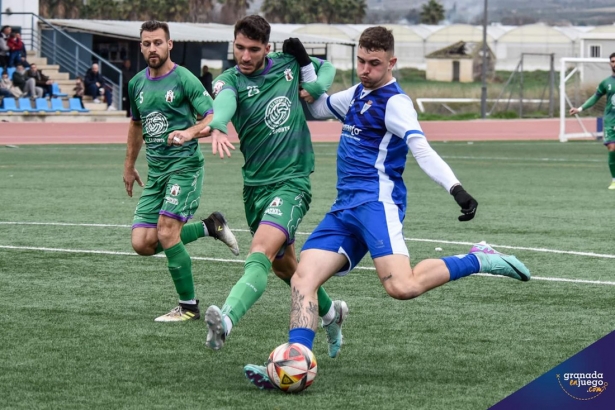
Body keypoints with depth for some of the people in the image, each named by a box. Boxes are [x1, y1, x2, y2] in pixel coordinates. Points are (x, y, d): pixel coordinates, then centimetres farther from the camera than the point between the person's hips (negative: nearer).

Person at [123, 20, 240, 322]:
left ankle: (189, 306, -5)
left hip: (184, 164, -7)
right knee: (143, 244, -4)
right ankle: (210, 227, 16)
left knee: (166, 233, -18)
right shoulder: (137, 83, 13)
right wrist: (129, 166, 33)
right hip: (155, 170, 7)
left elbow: (214, 116, -13)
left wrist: (190, 132, -32)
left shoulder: (183, 79, -7)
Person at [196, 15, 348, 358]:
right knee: (284, 265, 18)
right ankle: (330, 312, 43)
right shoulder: (230, 80, -3)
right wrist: (217, 128, -53)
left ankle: (226, 320, -45)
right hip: (255, 185, 3)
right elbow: (224, 101, -29)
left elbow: (327, 68, 24)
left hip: (292, 182, -3)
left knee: (261, 253, -25)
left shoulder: (288, 65, 3)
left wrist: (314, 90, 1)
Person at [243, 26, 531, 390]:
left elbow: (422, 149, -22)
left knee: (402, 286, -27)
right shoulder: (357, 94, 21)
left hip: (376, 202, -9)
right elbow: (317, 108, 39)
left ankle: (478, 260, -8)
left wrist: (456, 188, -36)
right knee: (303, 278, -8)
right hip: (345, 209, 9)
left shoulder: (394, 102, -8)